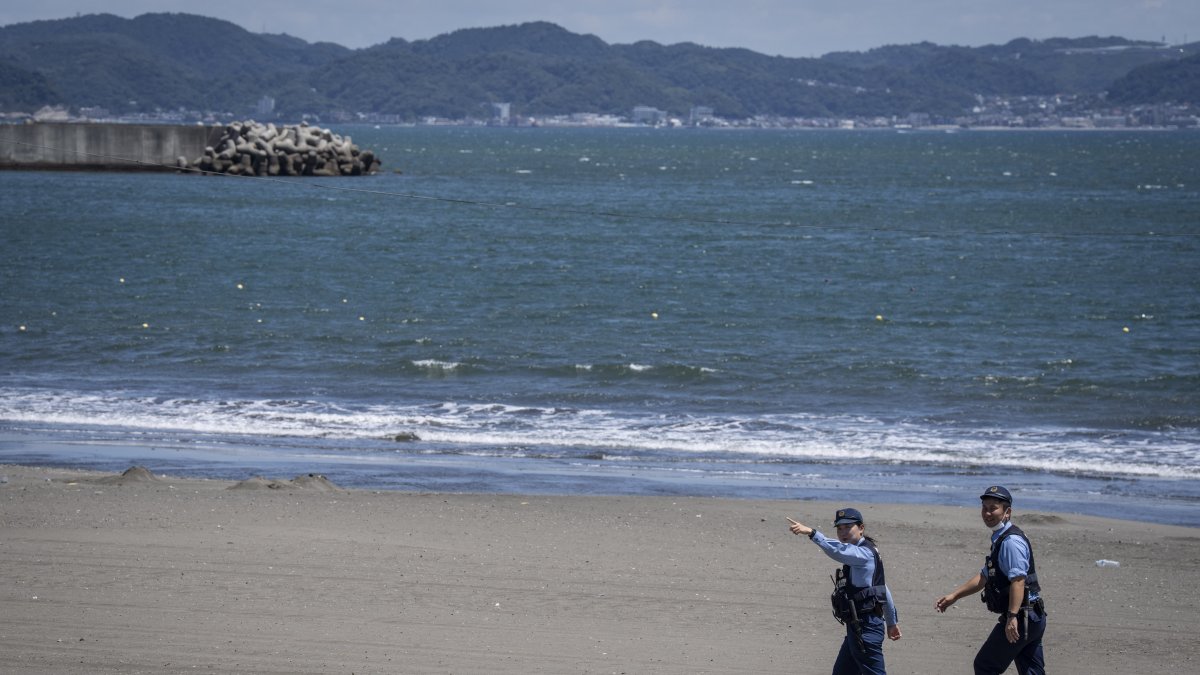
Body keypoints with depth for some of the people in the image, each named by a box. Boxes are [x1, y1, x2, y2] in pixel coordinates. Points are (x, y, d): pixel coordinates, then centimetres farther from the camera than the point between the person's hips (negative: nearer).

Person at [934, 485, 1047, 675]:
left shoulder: (1011, 542, -16)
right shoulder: (1000, 540, 19)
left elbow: (1018, 580, -27)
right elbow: (984, 577, 27)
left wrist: (1012, 616, -35)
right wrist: (953, 596, 25)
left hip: (1020, 620, -10)